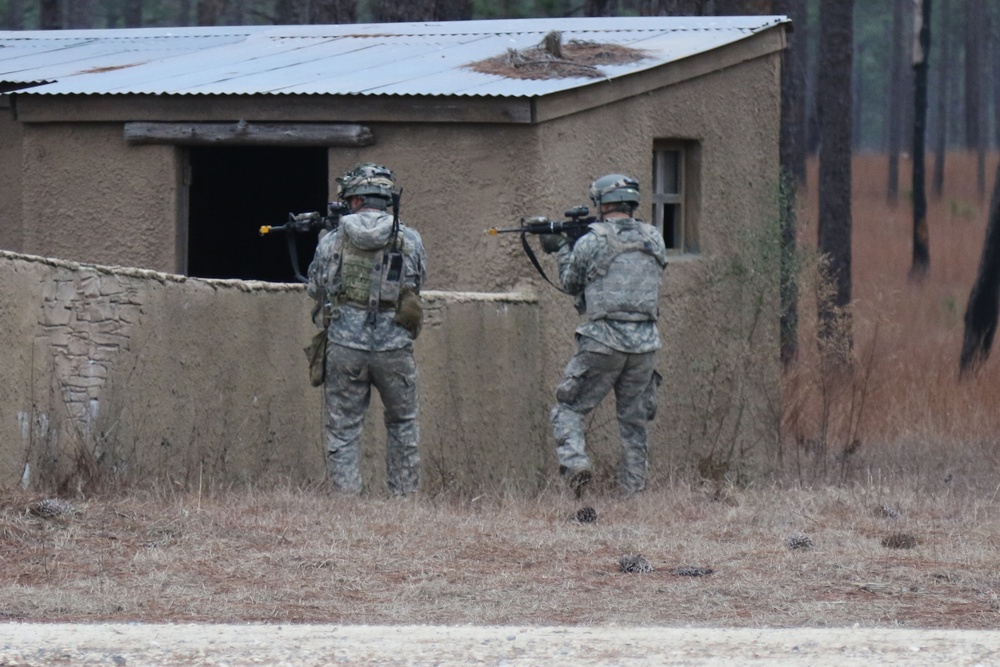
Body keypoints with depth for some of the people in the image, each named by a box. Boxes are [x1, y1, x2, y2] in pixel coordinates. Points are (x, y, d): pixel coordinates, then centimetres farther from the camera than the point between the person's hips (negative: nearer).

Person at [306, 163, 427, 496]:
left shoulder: (332, 241, -1)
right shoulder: (409, 240, 0)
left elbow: (315, 289, 11)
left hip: (345, 346, -1)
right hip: (394, 347, 1)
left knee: (343, 426, 7)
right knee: (403, 424, 17)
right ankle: (405, 494, 17)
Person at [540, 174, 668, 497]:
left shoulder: (591, 242, -7)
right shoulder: (654, 240, 7)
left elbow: (571, 283, 8)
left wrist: (561, 248, 24)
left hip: (603, 341, -5)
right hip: (644, 345, 5)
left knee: (568, 409, 5)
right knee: (634, 421, 13)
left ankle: (575, 461, -17)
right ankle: (634, 492, 12)